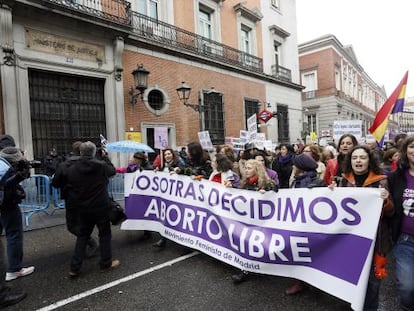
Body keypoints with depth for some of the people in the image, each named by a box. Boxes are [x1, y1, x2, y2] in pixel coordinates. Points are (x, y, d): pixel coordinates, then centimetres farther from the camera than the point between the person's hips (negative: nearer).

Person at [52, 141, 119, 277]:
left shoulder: (71, 169, -5)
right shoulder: (101, 166, -12)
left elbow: (56, 183, 4)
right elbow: (112, 170, 9)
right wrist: (106, 158, 23)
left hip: (83, 209, 3)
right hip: (101, 208, -3)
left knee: (82, 236, 17)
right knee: (105, 234, 13)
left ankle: (74, 267, 18)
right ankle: (106, 263, 24)